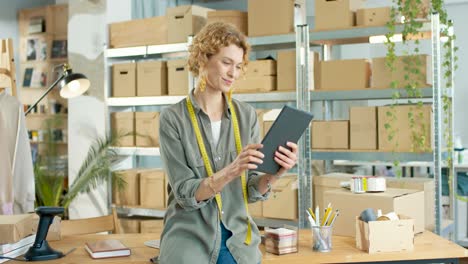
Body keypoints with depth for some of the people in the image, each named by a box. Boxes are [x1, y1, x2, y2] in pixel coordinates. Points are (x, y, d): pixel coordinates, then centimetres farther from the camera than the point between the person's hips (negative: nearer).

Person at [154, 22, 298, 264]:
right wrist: (230, 171, -30)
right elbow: (185, 193, -14)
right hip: (189, 241, -3)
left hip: (238, 241, 3)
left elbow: (252, 191, 0)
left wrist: (275, 173, -21)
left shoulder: (246, 115, 0)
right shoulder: (173, 118, -9)